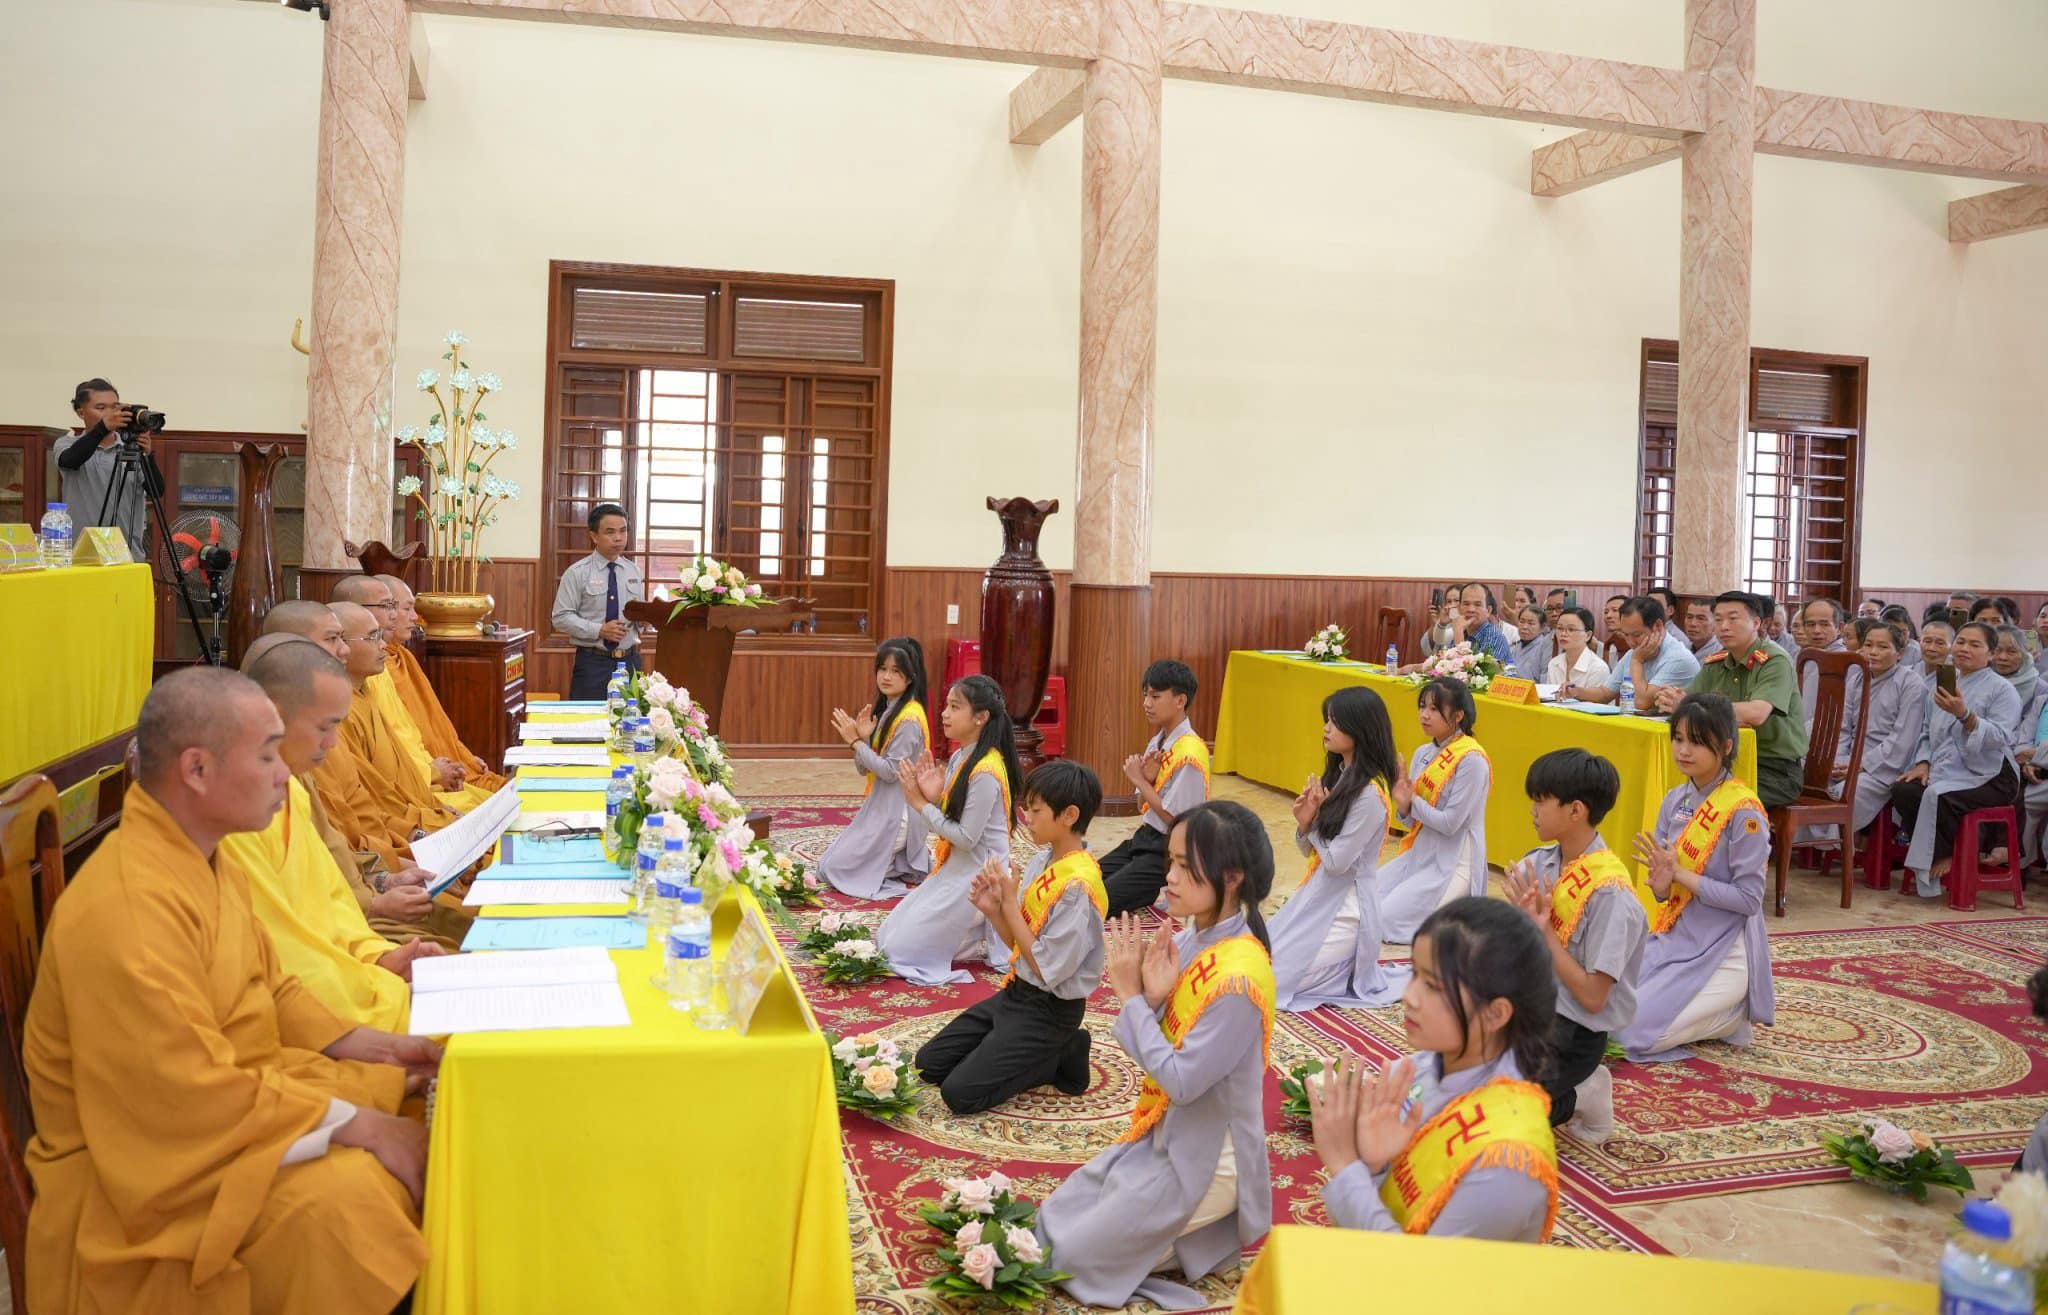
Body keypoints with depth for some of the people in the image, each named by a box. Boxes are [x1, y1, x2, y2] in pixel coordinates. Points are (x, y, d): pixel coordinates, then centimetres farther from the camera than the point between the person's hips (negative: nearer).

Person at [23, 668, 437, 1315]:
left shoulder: (203, 862, 3)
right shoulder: (127, 908, -27)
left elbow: (268, 990, 16)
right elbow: (192, 1102, -27)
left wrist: (362, 1044, 4)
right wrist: (351, 1124, -23)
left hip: (238, 1091, 9)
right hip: (143, 1169, -9)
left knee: (421, 1120, -1)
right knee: (347, 1199, -29)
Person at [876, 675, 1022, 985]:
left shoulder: (985, 772, -23)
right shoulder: (960, 757, 4)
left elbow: (966, 838, -22)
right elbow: (947, 820, 9)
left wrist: (921, 804, -16)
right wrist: (933, 797, -12)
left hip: (977, 875, -9)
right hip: (956, 866, 9)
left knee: (902, 948, -6)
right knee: (889, 935, 15)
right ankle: (984, 928, 15)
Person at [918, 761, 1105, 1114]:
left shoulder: (1079, 885, -24)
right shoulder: (1043, 862, 3)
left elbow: (1047, 969, -23)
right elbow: (1021, 943, 8)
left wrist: (1009, 904, -19)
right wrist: (992, 910, -10)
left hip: (1050, 1009, -9)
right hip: (1016, 992, 9)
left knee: (960, 1093, -14)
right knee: (929, 1064, 10)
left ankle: (1060, 1057, 3)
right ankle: (1043, 1054, 13)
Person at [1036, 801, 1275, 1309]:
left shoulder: (1238, 977, -28)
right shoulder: (1189, 939, -3)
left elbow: (1180, 1081, -26)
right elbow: (1156, 1046, 1)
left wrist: (1131, 997, -20)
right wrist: (1151, 996, -18)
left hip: (1204, 1157, -8)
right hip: (1162, 1134, 8)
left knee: (1074, 1259, -1)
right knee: (1051, 1224, 16)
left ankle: (1213, 1236, 10)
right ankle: (1180, 1227, 20)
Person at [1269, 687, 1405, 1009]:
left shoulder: (1369, 795, -21)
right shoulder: (1339, 776, 7)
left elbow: (1336, 861, -21)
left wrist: (1316, 819, -7)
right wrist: (1305, 823, -11)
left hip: (1345, 909, -9)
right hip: (1319, 897, 9)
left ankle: (1351, 976, 5)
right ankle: (1342, 964, 16)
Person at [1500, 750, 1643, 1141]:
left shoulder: (1611, 893, -20)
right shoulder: (1541, 862, 0)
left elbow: (1593, 997, -19)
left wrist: (1543, 929, -19)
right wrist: (1521, 915, -24)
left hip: (1576, 1032, -7)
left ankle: (1577, 1100, 4)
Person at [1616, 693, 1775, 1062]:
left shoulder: (1744, 811, -16)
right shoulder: (1674, 801, 5)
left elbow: (1749, 899, -17)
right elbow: (1663, 893, 7)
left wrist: (1680, 874, -20)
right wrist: (1660, 883, -17)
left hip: (1722, 957, -7)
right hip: (1672, 942, 7)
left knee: (1635, 1032, -18)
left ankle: (1734, 1015, 7)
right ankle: (1709, 1011, 16)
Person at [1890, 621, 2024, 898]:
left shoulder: (2002, 689, -2)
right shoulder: (1940, 686, 15)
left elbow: (2000, 737, -17)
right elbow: (1927, 732, 19)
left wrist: (1965, 715, -31)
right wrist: (1924, 762, 1)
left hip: (1989, 777, -6)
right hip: (1947, 772, 6)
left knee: (1937, 796, -33)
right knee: (1902, 791, -23)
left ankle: (1944, 860, -9)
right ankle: (1940, 855, -8)